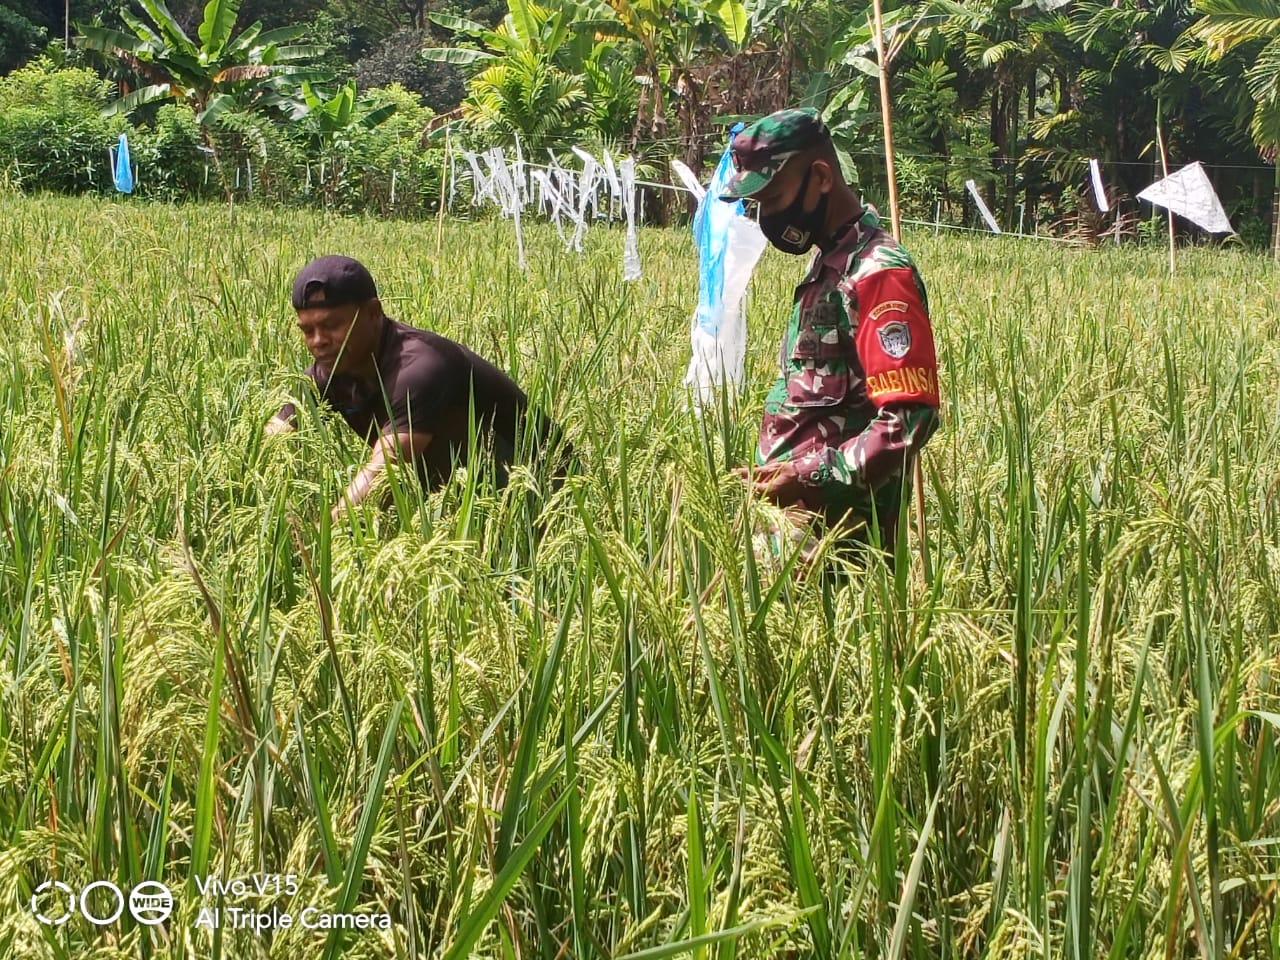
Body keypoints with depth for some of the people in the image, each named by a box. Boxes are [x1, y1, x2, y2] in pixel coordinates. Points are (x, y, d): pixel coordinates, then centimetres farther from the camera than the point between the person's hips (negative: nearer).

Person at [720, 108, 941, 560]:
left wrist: (810, 478, -22)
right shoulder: (828, 265, 16)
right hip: (799, 510, 9)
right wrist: (780, 473, 10)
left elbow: (911, 418, -22)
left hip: (839, 520, -9)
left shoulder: (877, 274, -14)